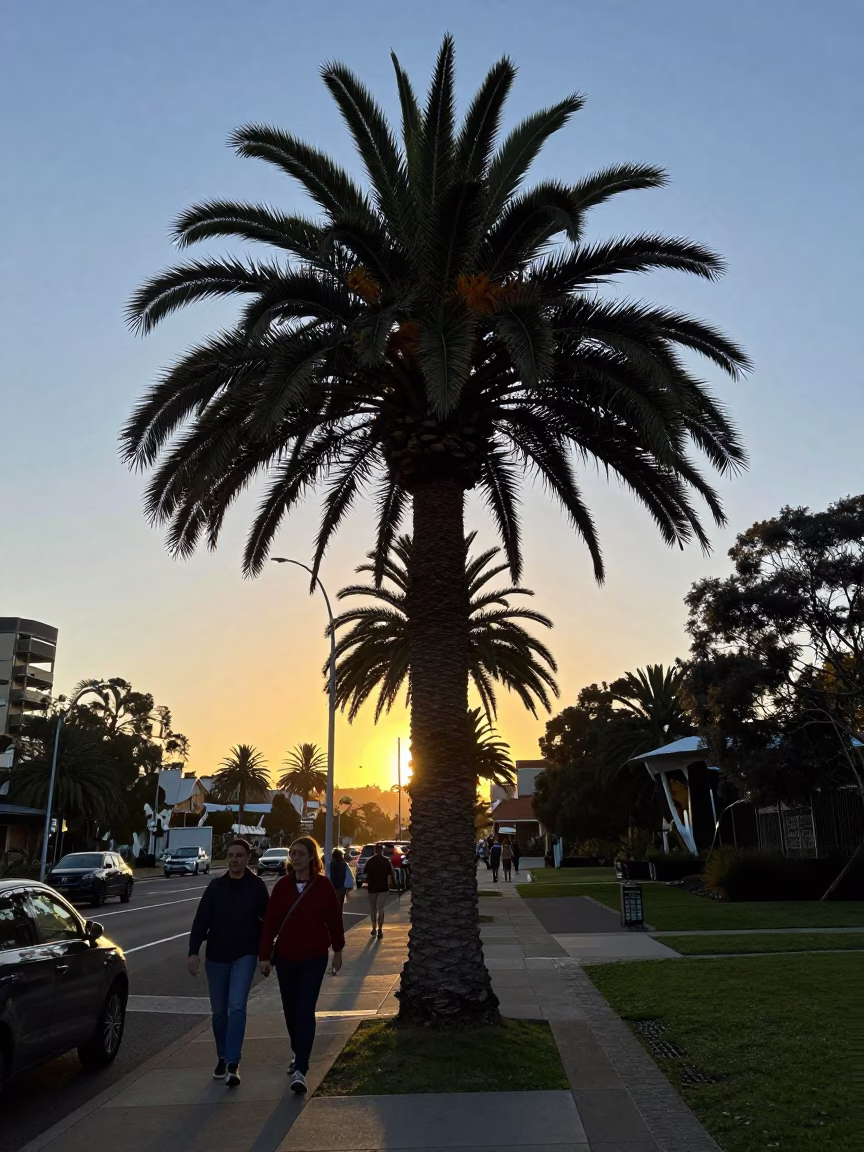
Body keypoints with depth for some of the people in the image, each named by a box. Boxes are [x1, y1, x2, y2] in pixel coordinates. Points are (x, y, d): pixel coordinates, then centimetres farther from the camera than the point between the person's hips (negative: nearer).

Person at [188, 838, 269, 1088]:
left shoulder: (257, 886, -6)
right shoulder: (215, 886, -1)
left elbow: (268, 920, -1)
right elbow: (201, 920, -4)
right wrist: (193, 952, -14)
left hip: (244, 956, -3)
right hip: (216, 957, 3)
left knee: (237, 1007, -14)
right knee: (219, 1011, 12)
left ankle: (233, 1064, -9)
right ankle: (222, 1058, 29)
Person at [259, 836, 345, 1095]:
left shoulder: (323, 885, -10)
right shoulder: (282, 885, -4)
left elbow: (334, 918, -1)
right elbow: (270, 921, -2)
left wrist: (338, 951, 6)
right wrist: (264, 955, -4)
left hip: (314, 958, -3)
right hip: (285, 957, 3)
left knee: (305, 1012, -8)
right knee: (290, 1011, 15)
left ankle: (300, 1069, -5)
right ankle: (298, 1054, 37)